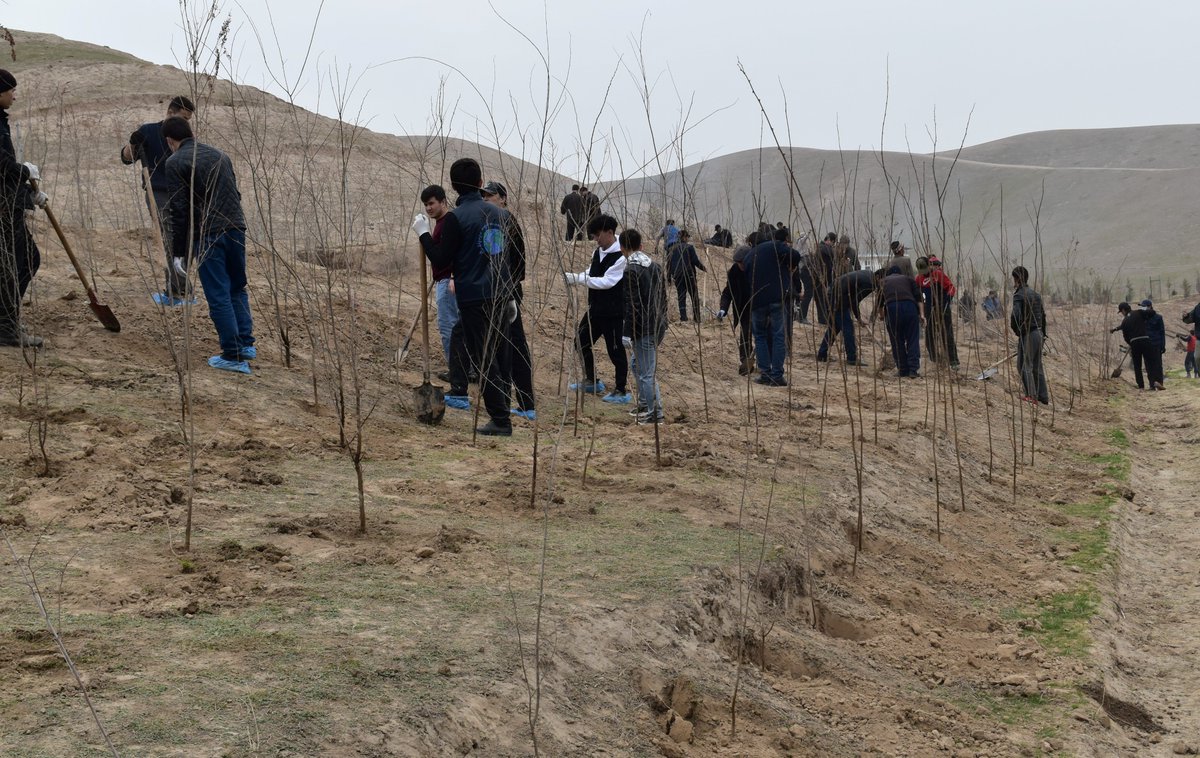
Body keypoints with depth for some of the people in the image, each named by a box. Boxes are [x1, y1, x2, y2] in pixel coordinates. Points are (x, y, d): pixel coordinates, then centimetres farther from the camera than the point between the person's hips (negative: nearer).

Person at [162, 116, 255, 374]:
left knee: (219, 297, 0)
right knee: (237, 289, 20)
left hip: (207, 236, -6)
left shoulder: (175, 162, -4)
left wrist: (179, 251, -3)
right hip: (236, 228, 6)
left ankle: (234, 356, 2)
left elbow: (178, 209, -8)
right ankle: (247, 345, 21)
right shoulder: (219, 154, 17)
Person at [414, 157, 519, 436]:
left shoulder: (455, 218, -11)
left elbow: (441, 260, -10)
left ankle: (500, 419, -3)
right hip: (501, 298, 5)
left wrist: (423, 233, 3)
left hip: (473, 300, -5)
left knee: (484, 359, -1)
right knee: (501, 357, 12)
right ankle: (501, 415, 18)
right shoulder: (502, 214, 7)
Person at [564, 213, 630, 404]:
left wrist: (578, 279, -27)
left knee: (616, 350, 0)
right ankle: (591, 381, 32)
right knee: (581, 342, 16)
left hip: (613, 313, -9)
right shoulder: (598, 251, 7)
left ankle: (621, 391, 12)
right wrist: (574, 277, -6)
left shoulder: (621, 257, -19)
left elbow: (607, 281, -24)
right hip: (595, 308, 9)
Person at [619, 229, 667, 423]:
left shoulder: (630, 270, -15)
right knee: (638, 365, 22)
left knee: (646, 373, -1)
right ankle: (644, 405, 26)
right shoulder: (655, 267, 10)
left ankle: (654, 413, 4)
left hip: (644, 329, -9)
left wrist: (626, 333, -15)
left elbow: (632, 305, -18)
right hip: (658, 326, 9)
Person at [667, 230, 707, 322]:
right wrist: (704, 268, 6)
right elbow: (695, 261, -9)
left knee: (681, 297, 9)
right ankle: (697, 318, 4)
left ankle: (683, 316, -2)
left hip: (677, 276, 3)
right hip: (689, 275, -3)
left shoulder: (671, 249, 4)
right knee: (694, 296, 6)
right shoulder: (689, 247, -8)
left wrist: (669, 276, 15)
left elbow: (668, 263, 7)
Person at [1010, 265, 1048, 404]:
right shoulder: (1035, 294, 15)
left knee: (1024, 366, -4)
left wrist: (1015, 329, -6)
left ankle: (1031, 395, -9)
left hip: (1027, 334, -8)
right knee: (1037, 366, 14)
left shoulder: (1019, 295, -12)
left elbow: (1016, 316, -24)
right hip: (1039, 333, 8)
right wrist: (1043, 334, 24)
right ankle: (1043, 397, 16)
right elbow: (1043, 314, 19)